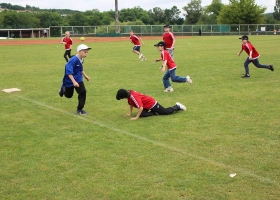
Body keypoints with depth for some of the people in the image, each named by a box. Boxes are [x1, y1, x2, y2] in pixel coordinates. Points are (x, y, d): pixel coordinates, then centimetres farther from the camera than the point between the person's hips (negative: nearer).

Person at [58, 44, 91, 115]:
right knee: (69, 95, 13)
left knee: (83, 92, -10)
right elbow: (69, 72, -34)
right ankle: (63, 89, 48)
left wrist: (85, 76, 24)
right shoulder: (73, 60, -29)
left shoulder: (81, 60, -4)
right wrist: (74, 82, -39)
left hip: (78, 79, 6)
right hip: (69, 80, -6)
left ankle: (80, 109, 3)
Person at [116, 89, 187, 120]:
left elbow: (141, 108, -39)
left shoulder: (134, 97, -34)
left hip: (152, 104, -9)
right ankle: (155, 113, 4)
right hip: (146, 106, 9)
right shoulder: (129, 93, -5)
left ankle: (178, 106, 25)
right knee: (141, 114, -13)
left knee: (166, 112, 3)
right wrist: (130, 113, 8)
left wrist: (136, 117, -33)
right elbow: (131, 104, 11)